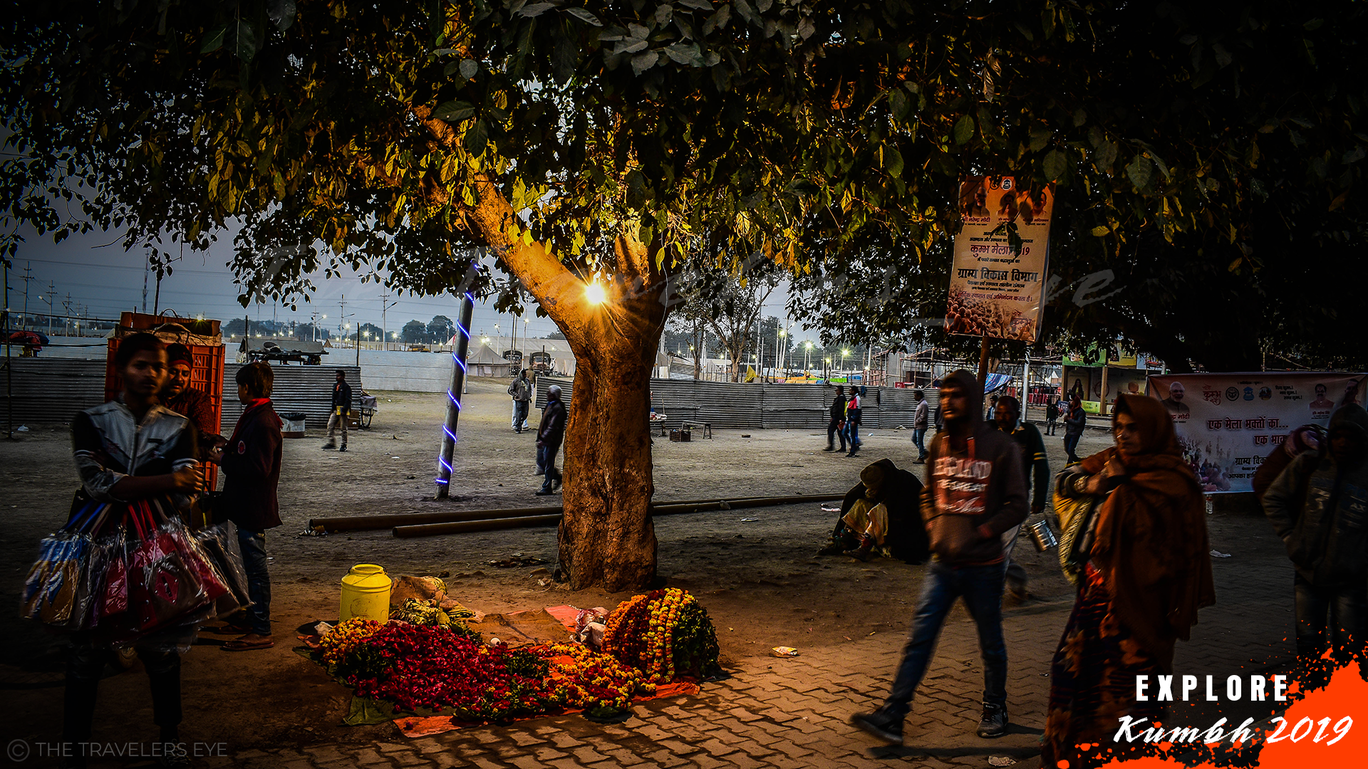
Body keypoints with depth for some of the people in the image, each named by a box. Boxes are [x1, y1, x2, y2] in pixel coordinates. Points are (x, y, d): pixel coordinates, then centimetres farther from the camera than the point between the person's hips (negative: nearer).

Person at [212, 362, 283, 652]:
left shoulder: (263, 423, -22)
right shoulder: (254, 416, 12)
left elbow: (258, 469, -26)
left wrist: (225, 461, -16)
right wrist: (227, 450, 10)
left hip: (255, 508, -11)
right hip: (247, 505, 11)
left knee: (256, 566, -4)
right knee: (252, 565, 19)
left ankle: (261, 632, 3)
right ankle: (251, 618, 32)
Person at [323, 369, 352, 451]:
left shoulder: (346, 387, -9)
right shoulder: (335, 385, 14)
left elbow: (348, 400, -14)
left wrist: (344, 410, -21)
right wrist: (333, 409, 17)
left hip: (343, 410, -8)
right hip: (336, 410, 8)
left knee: (343, 428, -1)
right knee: (330, 425, 3)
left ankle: (344, 445, 6)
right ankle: (331, 443, 9)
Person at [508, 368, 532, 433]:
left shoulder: (527, 381, 12)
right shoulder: (516, 381, -5)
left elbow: (530, 389, 26)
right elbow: (510, 390, -1)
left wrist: (529, 397, 16)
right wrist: (516, 395, -10)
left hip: (526, 400, 5)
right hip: (518, 401, -5)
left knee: (525, 414, 7)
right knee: (518, 415, -6)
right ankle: (517, 428, 3)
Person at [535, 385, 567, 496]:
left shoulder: (558, 408, -19)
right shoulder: (550, 405, 14)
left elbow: (552, 427, -24)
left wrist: (543, 440, -25)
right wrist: (541, 438, 23)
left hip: (552, 441, -10)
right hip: (545, 439, 10)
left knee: (548, 464, -3)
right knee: (540, 461, 15)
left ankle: (547, 488, 6)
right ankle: (557, 477, 29)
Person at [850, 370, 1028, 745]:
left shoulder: (1000, 447, -8)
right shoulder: (939, 445, 6)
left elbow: (1017, 505, -7)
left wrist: (979, 533, -15)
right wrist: (933, 528, 3)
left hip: (983, 566, -3)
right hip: (943, 564, 3)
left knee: (991, 643, 13)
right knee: (919, 638, 0)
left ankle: (995, 707, 33)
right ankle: (892, 715, 0)